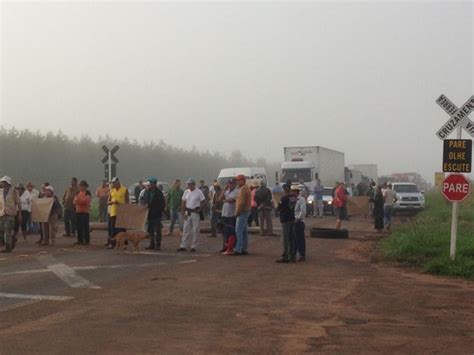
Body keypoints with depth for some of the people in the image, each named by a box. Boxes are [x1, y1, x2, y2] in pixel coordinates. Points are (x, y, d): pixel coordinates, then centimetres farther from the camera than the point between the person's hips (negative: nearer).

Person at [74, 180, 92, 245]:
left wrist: (78, 201, -9)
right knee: (79, 227, 9)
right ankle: (80, 240, 16)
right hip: (78, 211, 7)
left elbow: (86, 201, -15)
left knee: (85, 226, -6)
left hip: (85, 211, -7)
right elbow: (75, 201, 13)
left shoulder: (87, 193, -6)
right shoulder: (78, 193, 16)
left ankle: (87, 241, -2)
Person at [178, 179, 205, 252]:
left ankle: (194, 246, 5)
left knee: (195, 230, -1)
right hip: (188, 212, 5)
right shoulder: (186, 192, 9)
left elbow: (204, 203, -7)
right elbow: (183, 203, 11)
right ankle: (183, 246, 8)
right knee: (186, 229, 5)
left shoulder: (199, 192, -6)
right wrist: (183, 213, 3)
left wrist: (199, 210, -13)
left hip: (195, 213, -5)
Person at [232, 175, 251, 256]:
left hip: (242, 212, -11)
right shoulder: (246, 188, 18)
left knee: (238, 231, -11)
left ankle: (238, 250, -12)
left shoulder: (243, 189, -15)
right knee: (244, 231, 12)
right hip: (246, 212, 11)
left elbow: (242, 202, -22)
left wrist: (237, 212, -16)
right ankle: (244, 249, 15)